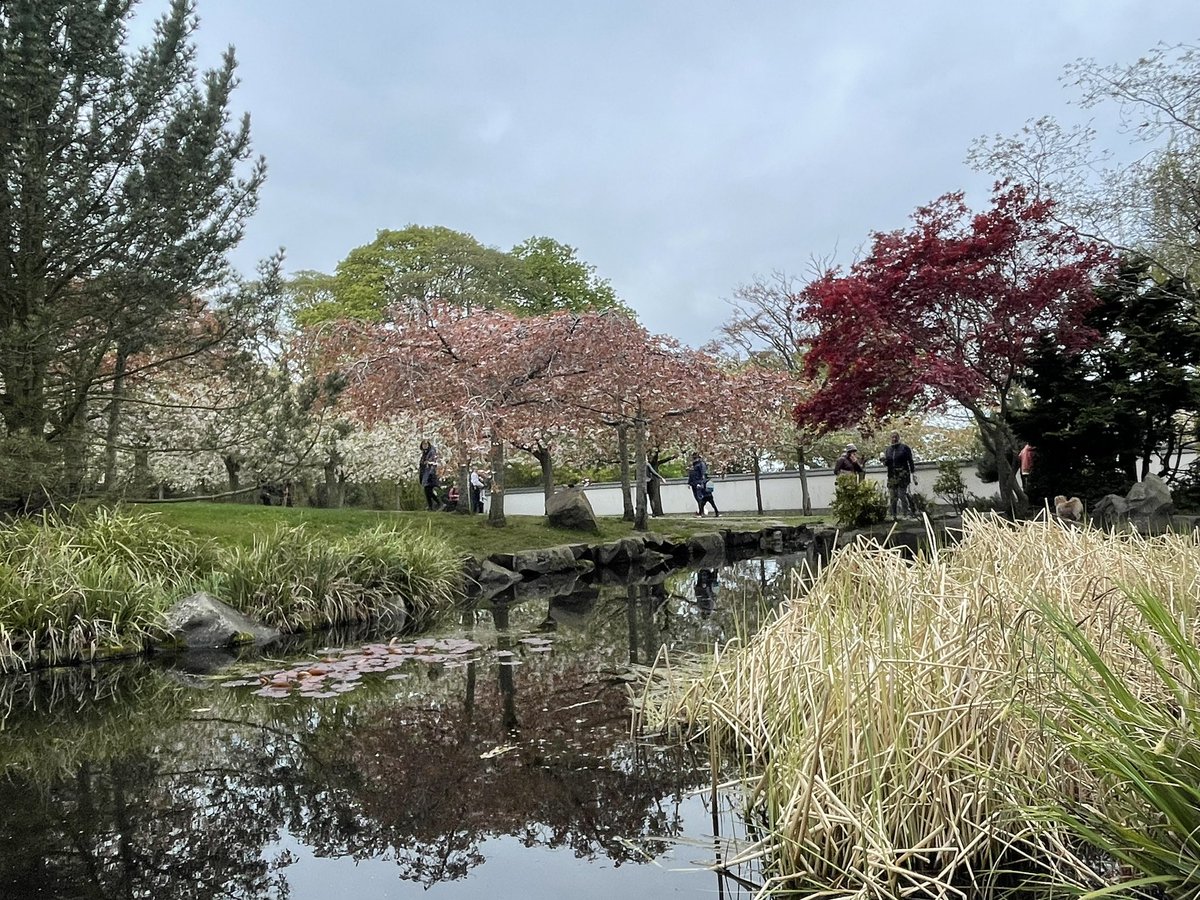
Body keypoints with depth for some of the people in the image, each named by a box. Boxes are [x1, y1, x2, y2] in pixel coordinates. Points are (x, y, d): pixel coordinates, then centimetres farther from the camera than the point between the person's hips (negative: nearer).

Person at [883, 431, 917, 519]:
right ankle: (892, 514, 4)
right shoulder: (888, 449, 15)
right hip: (892, 475, 4)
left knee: (902, 494, -12)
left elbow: (910, 462, 2)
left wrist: (913, 474, -3)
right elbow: (886, 463, 19)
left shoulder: (904, 447, 2)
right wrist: (885, 461, -5)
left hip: (903, 474, -4)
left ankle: (908, 513, -6)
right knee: (892, 496, 0)